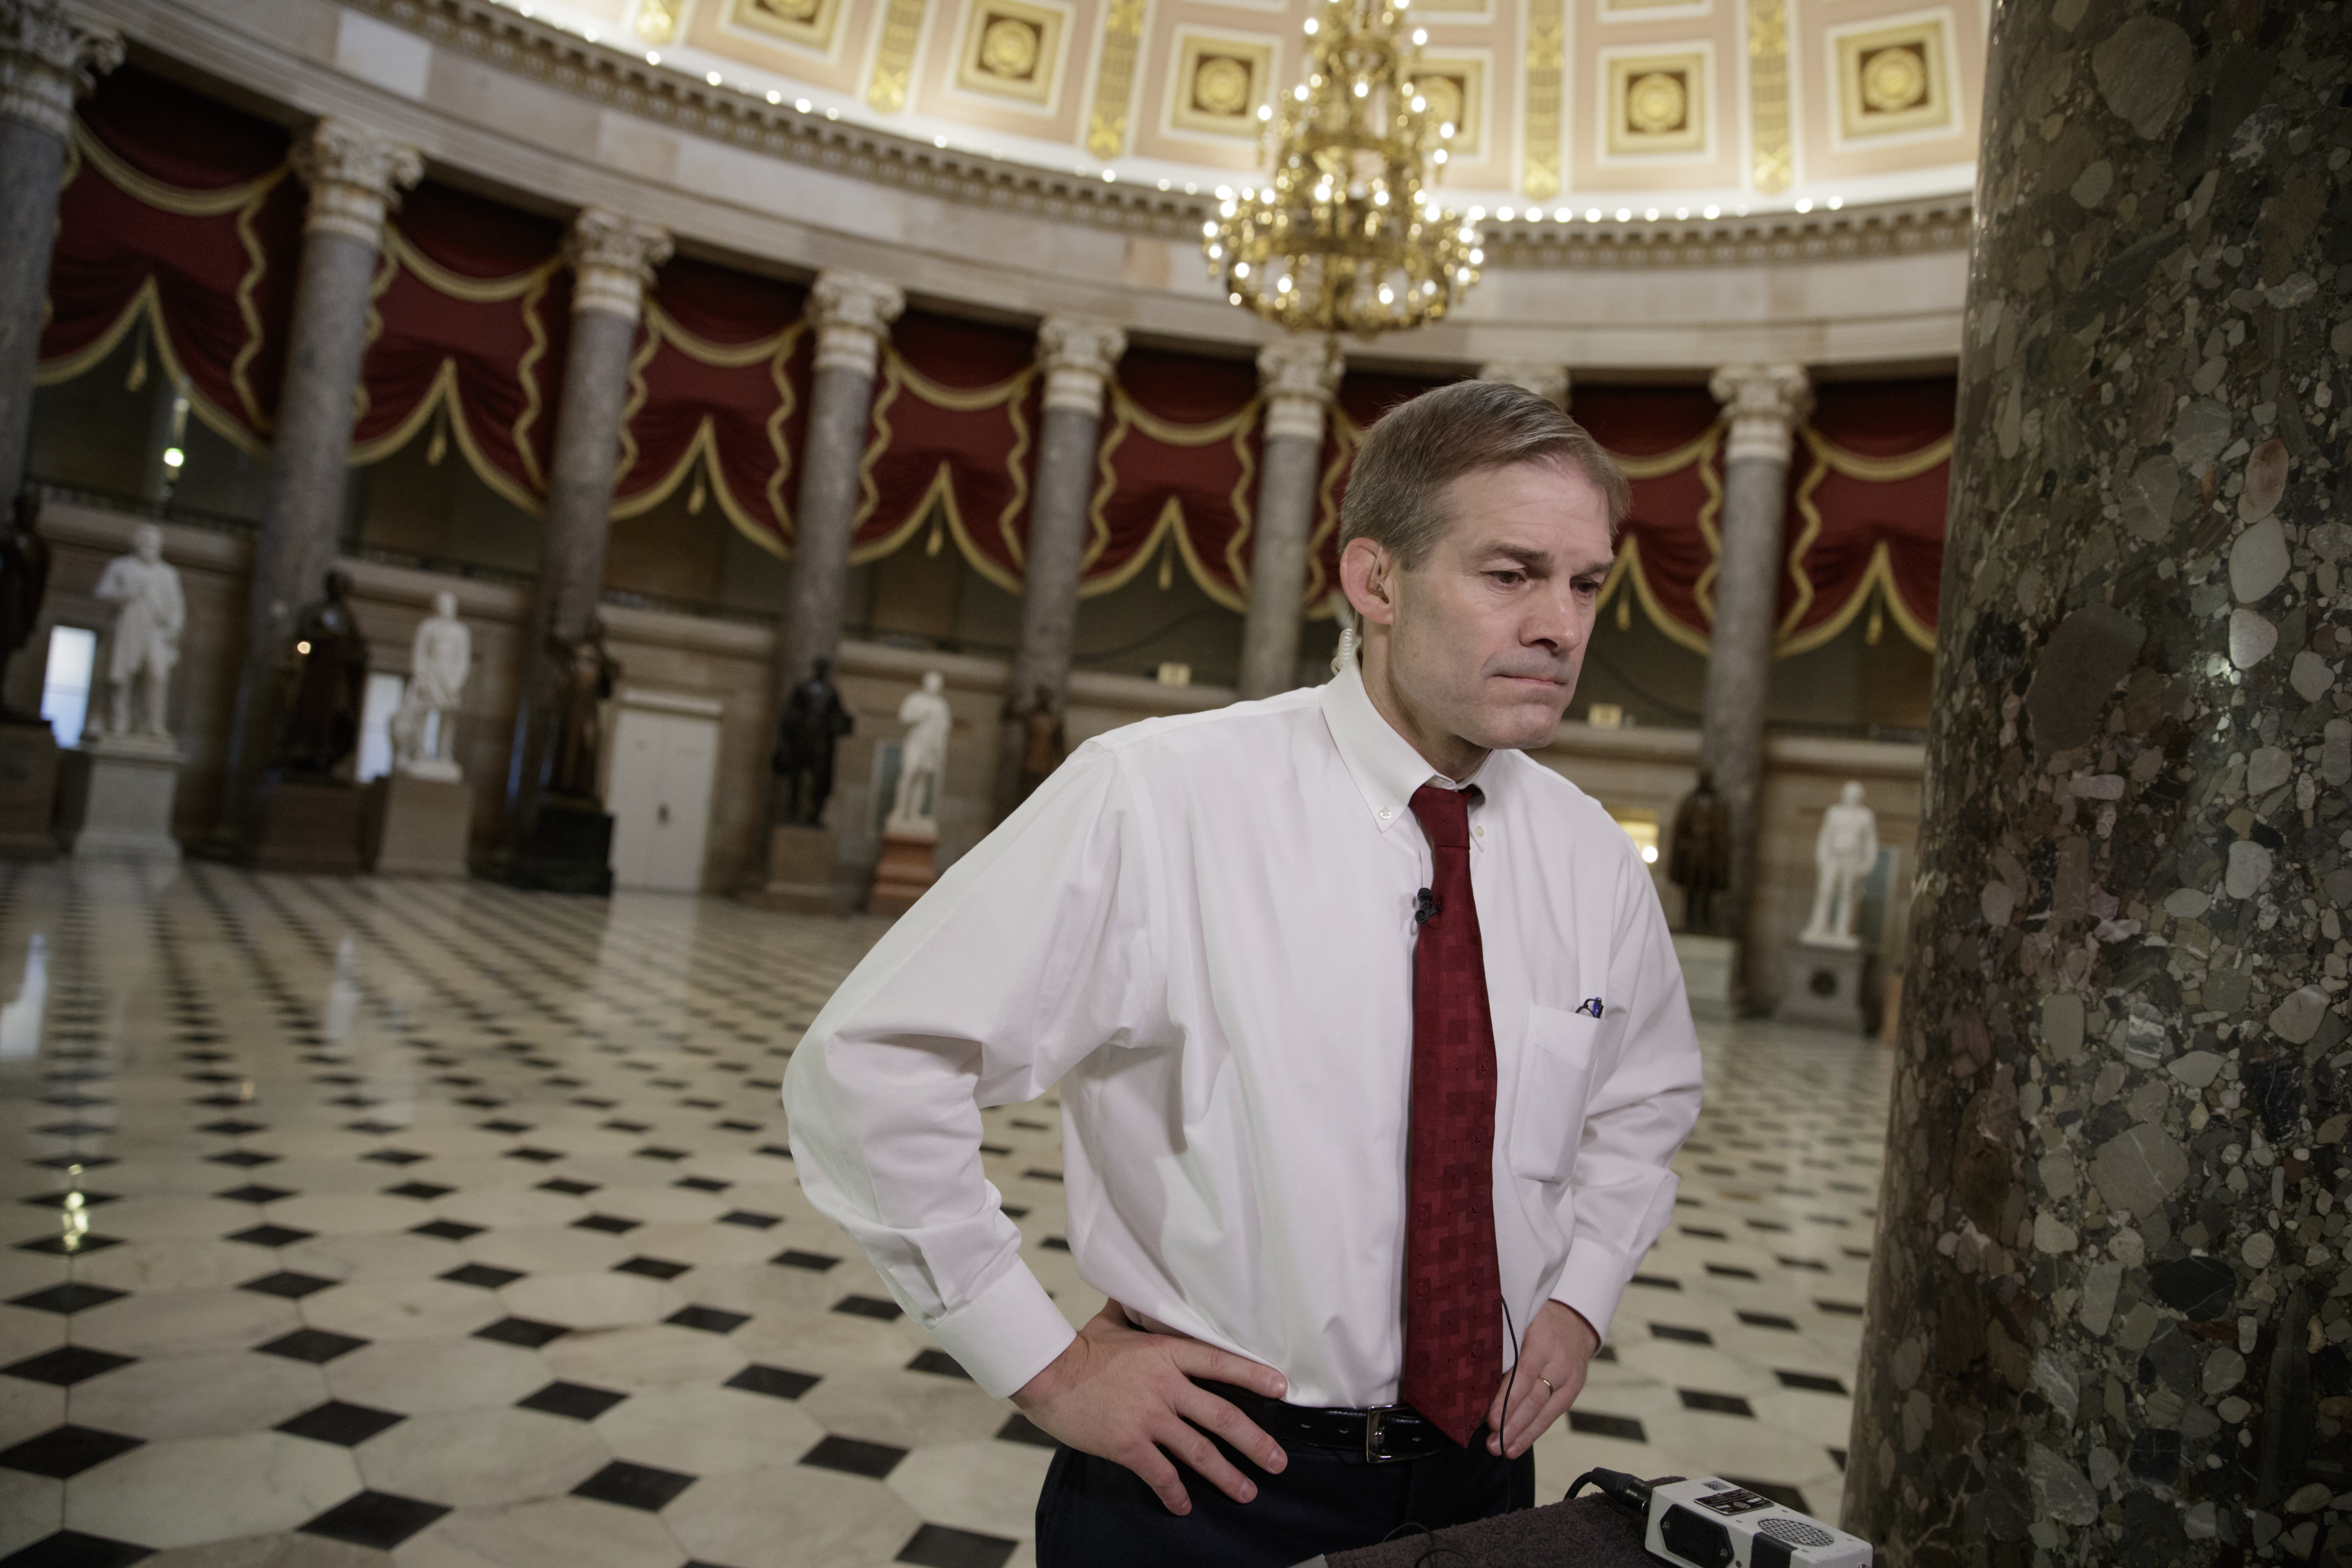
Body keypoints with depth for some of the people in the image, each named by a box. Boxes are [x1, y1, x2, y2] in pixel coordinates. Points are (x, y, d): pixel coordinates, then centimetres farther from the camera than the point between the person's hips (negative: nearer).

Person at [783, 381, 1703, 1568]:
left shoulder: (1593, 860, -3)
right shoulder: (1153, 800, -20)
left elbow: (1647, 1095, 18)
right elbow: (869, 1067, -18)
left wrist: (1580, 1295, 4)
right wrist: (1042, 1365, -15)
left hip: (1481, 1473, 5)